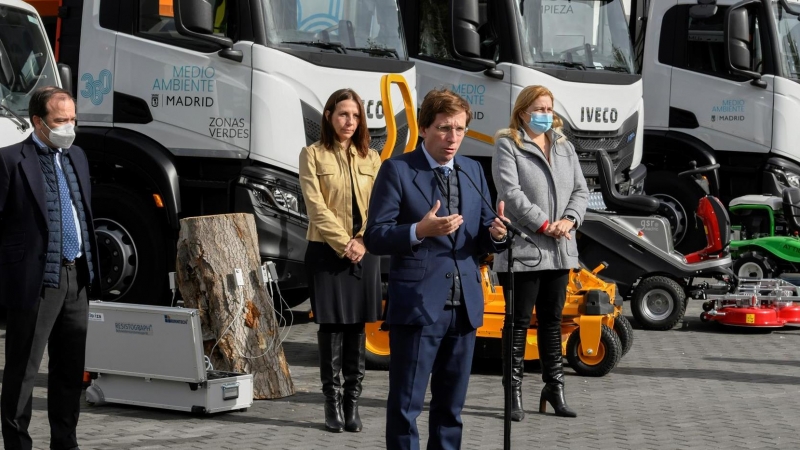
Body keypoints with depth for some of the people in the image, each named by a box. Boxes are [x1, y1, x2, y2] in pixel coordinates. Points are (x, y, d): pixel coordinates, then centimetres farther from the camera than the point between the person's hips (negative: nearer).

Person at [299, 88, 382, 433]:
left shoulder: (370, 158, 10)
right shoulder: (313, 155, 0)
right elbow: (316, 206, -8)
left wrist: (363, 243, -10)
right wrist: (344, 243, -14)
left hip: (364, 253, 3)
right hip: (326, 251, -3)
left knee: (357, 327, 3)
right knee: (331, 326, -2)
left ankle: (352, 402, 9)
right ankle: (332, 402, 4)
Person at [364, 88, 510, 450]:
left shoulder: (473, 172, 12)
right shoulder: (397, 171, -5)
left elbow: (482, 238, 13)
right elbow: (375, 237, -9)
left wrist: (495, 234, -10)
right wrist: (420, 231, -25)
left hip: (464, 307, 6)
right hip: (417, 305, -6)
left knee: (451, 405, 14)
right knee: (406, 404, 0)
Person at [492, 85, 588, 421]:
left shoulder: (564, 148, 16)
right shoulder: (507, 146, -4)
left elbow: (580, 190, 11)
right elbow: (511, 192, -14)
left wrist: (569, 220, -8)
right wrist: (545, 225, -18)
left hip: (559, 250, 6)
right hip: (523, 249, -6)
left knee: (552, 319, 13)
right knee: (519, 321, -1)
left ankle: (554, 387, 20)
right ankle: (514, 393, 4)